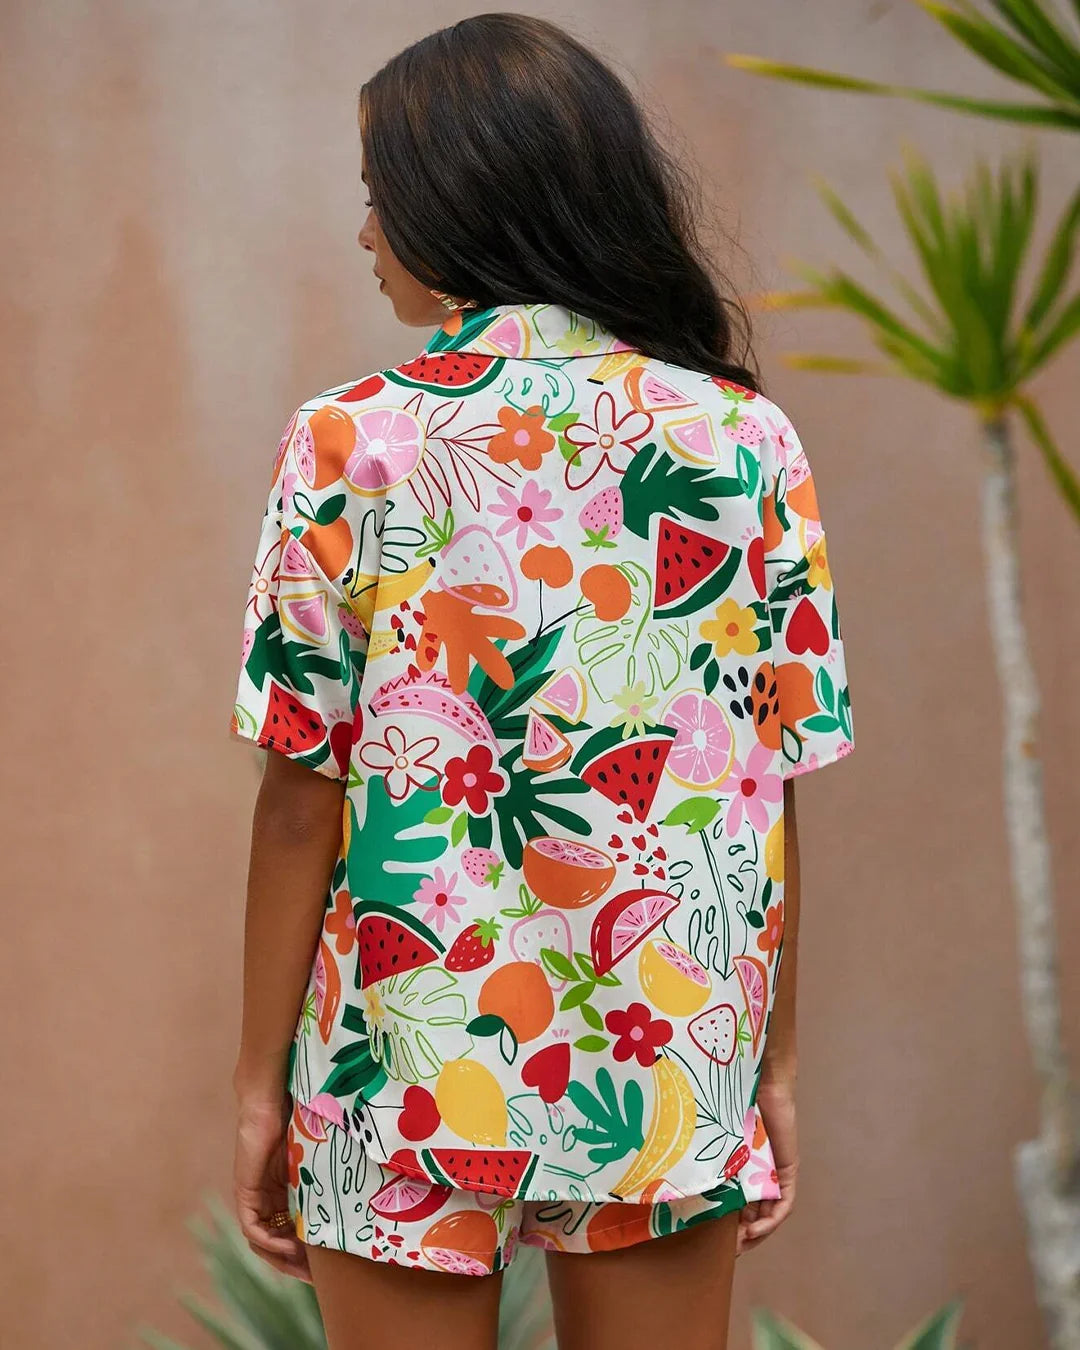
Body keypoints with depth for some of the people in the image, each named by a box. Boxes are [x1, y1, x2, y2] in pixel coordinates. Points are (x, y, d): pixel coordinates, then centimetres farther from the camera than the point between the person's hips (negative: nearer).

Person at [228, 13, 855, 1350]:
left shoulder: (349, 443, -7)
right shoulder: (748, 439, -1)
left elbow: (301, 800, -7)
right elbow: (772, 785, 0)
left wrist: (260, 1079, 1)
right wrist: (777, 1064, 9)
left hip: (410, 1073, -2)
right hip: (673, 1067, 2)